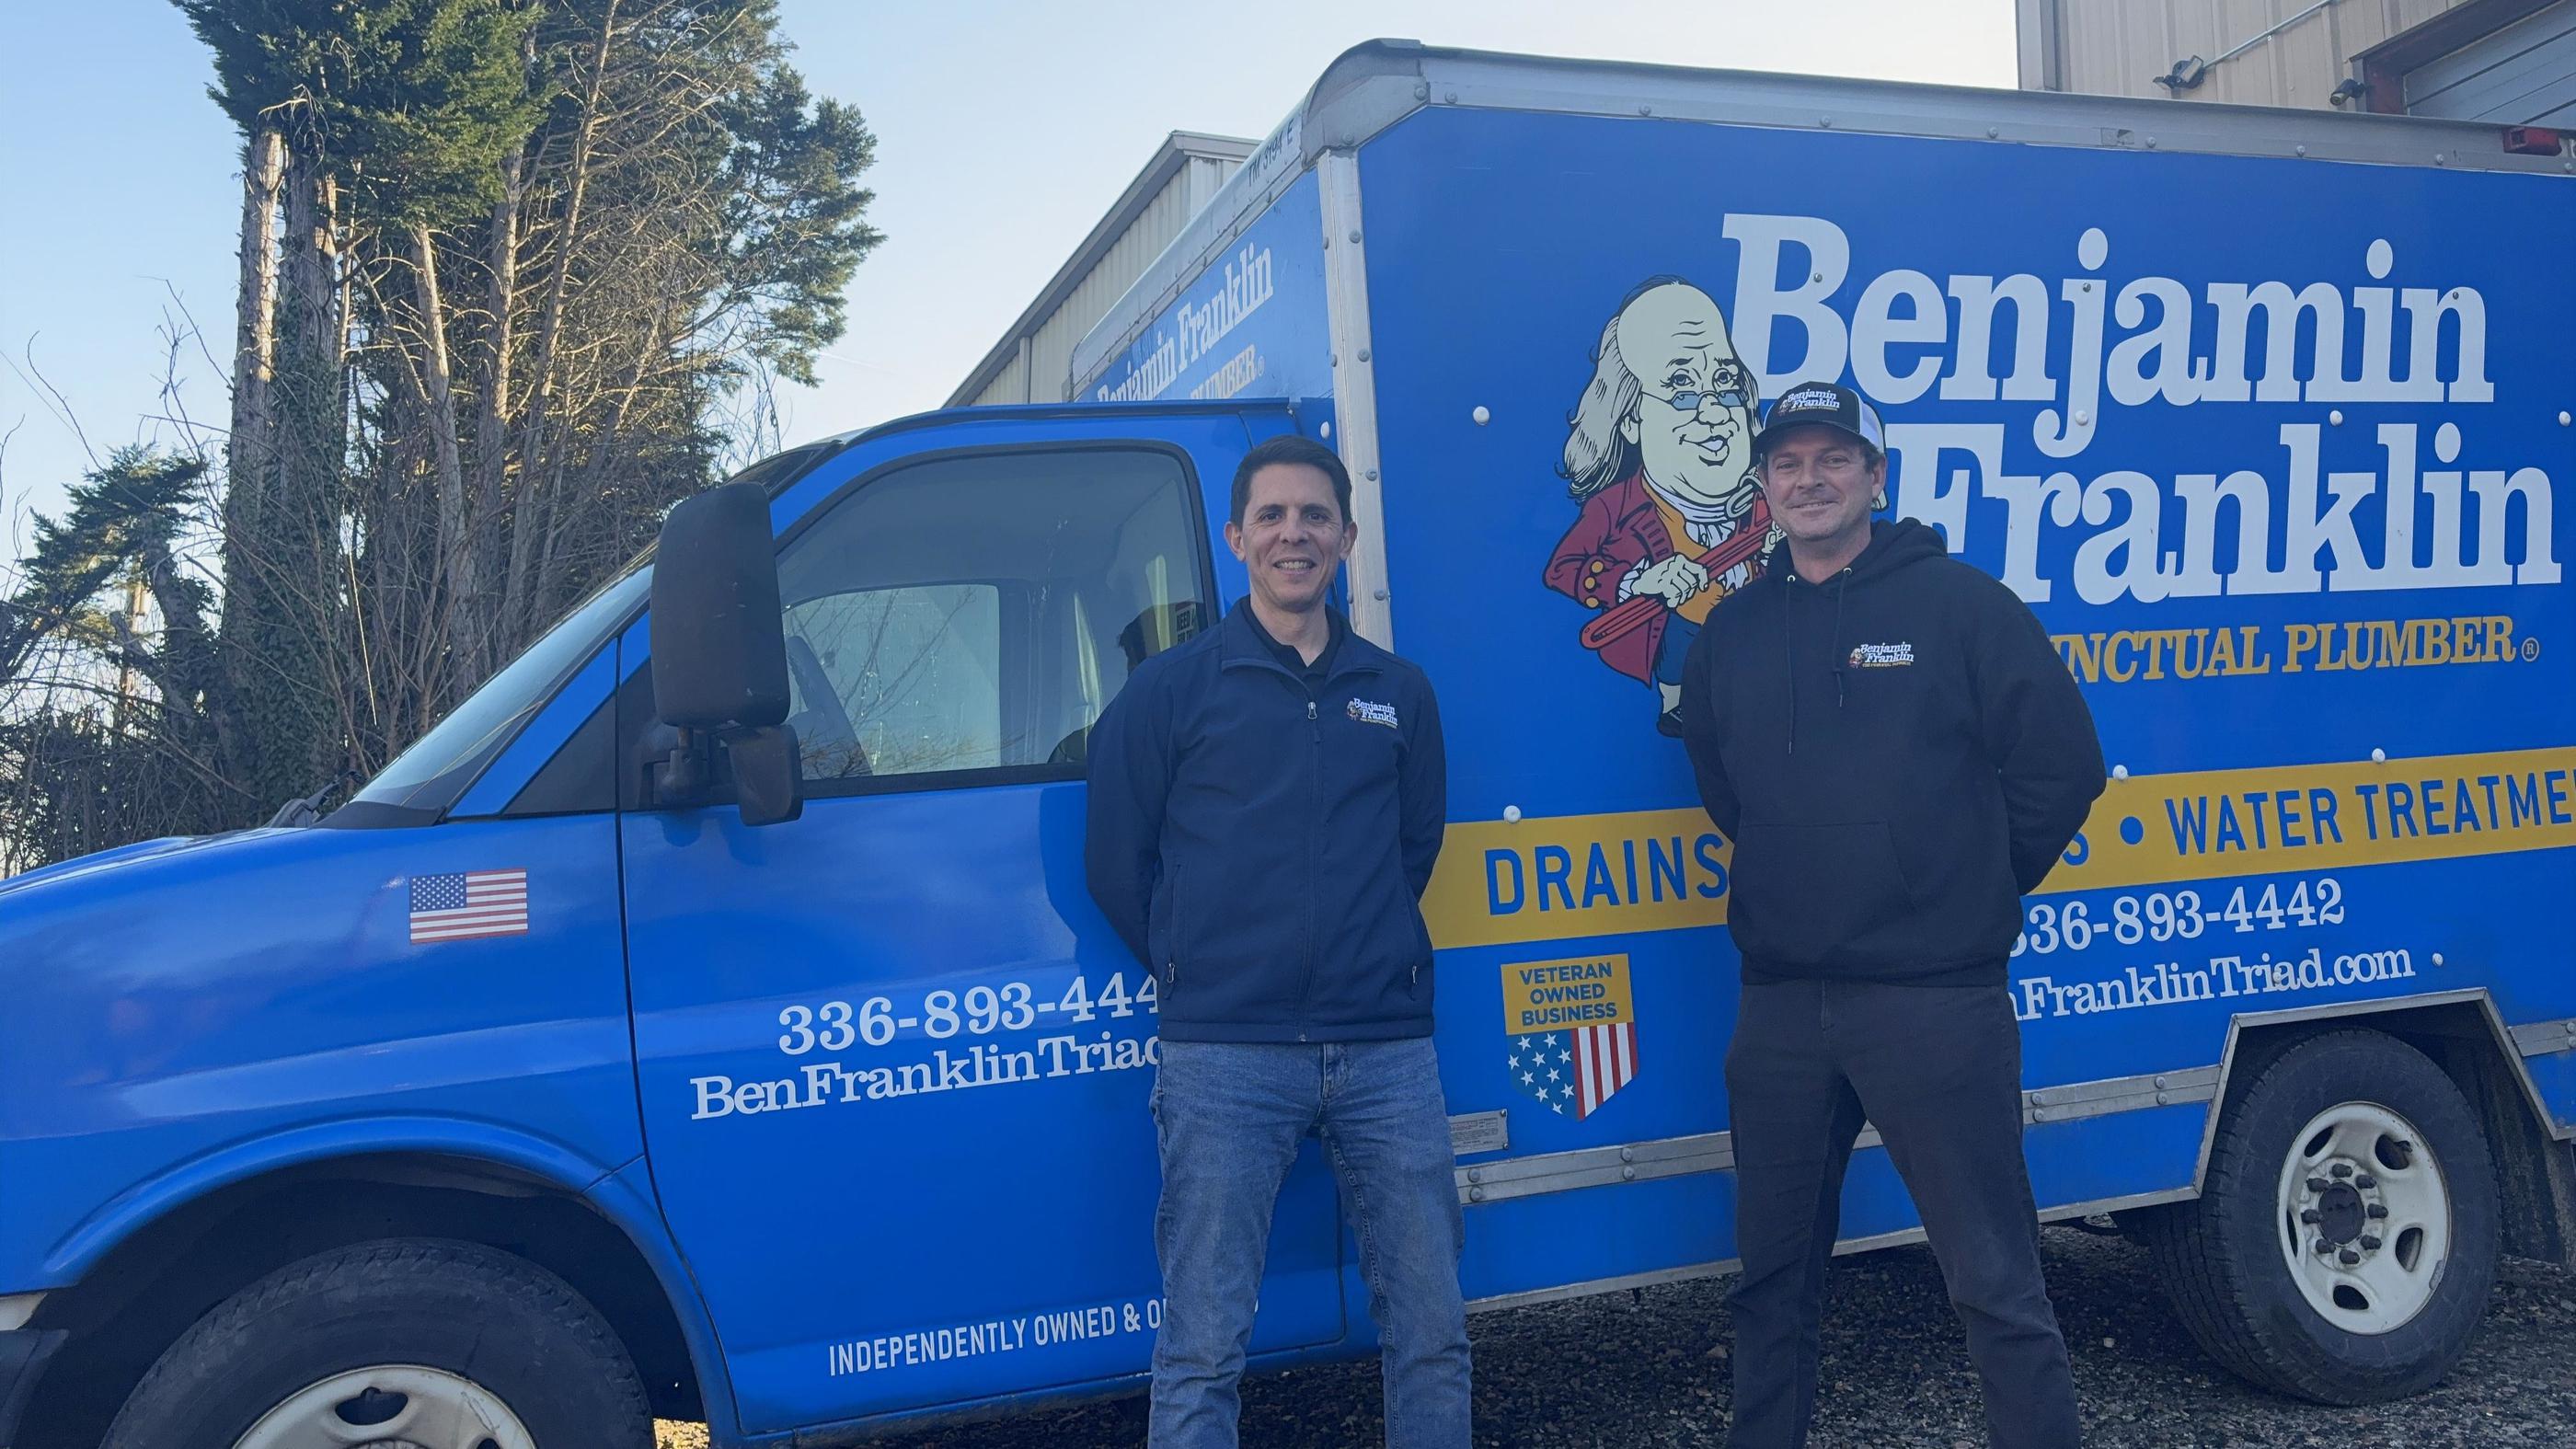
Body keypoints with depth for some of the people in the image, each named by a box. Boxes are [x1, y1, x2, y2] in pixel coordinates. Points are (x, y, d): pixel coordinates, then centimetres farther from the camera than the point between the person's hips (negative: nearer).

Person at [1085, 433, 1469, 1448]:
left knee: (1431, 1332, 9)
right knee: (1203, 1347, 0)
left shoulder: (1399, 694, 13)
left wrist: (1376, 954, 12)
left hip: (1387, 1049, 3)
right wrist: (1199, 971, 8)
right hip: (1225, 1057, -3)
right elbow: (1116, 863, 6)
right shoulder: (1171, 688, 3)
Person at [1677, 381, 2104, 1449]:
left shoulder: (1960, 605, -4)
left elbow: (2061, 765, -2)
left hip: (1935, 1000, -4)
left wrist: (1974, 886, 4)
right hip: (1781, 1004, 5)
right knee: (1772, 1273, 16)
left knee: (1995, 1282, 4)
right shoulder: (1732, 631, 9)